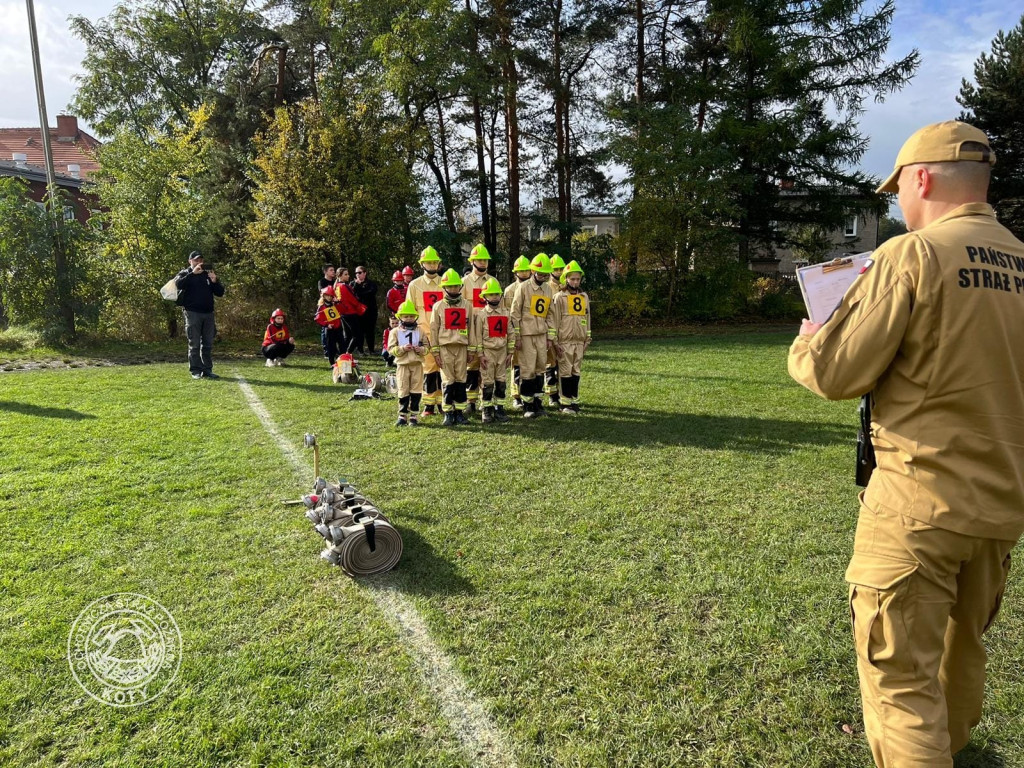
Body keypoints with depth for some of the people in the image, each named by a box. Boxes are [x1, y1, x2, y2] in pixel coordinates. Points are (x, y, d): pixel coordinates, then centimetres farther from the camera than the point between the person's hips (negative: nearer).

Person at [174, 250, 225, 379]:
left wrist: (214, 281, -9)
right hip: (192, 313, -4)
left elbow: (220, 292, 9)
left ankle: (207, 370, 11)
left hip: (208, 313, 4)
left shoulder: (208, 274, 16)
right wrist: (193, 273, -21)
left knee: (208, 344, 6)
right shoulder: (185, 274, 6)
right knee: (194, 344, -3)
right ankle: (195, 371, 0)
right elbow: (178, 284, -17)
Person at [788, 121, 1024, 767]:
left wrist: (806, 342, 5)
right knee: (964, 647, 27)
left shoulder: (912, 254, -14)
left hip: (921, 499, -8)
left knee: (900, 672, 2)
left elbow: (836, 373, -15)